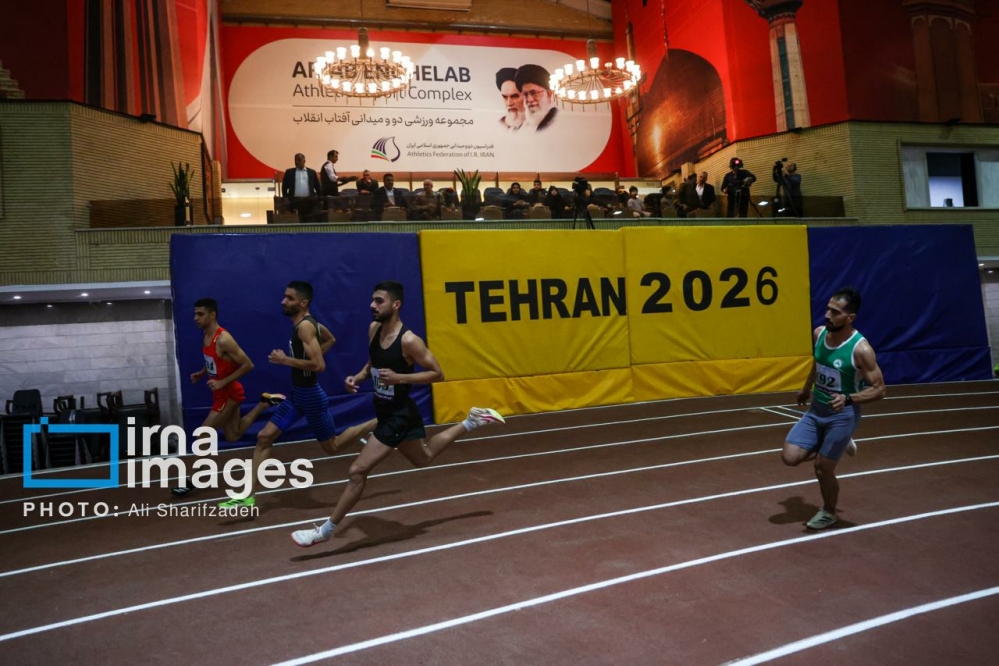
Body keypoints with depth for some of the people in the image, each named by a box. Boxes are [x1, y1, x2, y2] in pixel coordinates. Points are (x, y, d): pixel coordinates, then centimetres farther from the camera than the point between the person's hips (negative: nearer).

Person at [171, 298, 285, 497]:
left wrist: (223, 382, -25)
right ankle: (264, 402, 25)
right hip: (222, 393, 9)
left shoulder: (223, 340, -24)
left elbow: (248, 365, -24)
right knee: (232, 436, 18)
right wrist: (201, 373, 5)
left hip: (229, 393, -9)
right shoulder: (205, 336, 4)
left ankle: (193, 480, 8)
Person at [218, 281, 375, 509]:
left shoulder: (304, 326, -23)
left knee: (332, 447, 7)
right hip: (297, 393, 9)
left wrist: (285, 360, -23)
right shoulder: (308, 322, 5)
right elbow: (331, 340, 23)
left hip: (311, 394, -9)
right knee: (264, 437, 4)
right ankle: (249, 497, 8)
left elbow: (319, 365, -31)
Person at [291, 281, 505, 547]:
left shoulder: (409, 341, -23)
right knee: (424, 458, 29)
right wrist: (359, 376, -5)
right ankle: (472, 422, 41)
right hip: (385, 411, 9)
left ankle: (325, 531, 6)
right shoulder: (374, 329, -1)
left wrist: (399, 378, -28)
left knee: (358, 471, -10)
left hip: (399, 415, -9)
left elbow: (437, 374, -18)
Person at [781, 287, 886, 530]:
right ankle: (840, 445, 24)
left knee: (823, 469, 2)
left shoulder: (861, 349, -24)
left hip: (842, 415, -6)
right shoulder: (819, 333, -5)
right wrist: (806, 389, 28)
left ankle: (829, 513, 33)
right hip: (815, 410, 6)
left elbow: (878, 389, -18)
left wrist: (848, 399, -34)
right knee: (790, 457, -2)